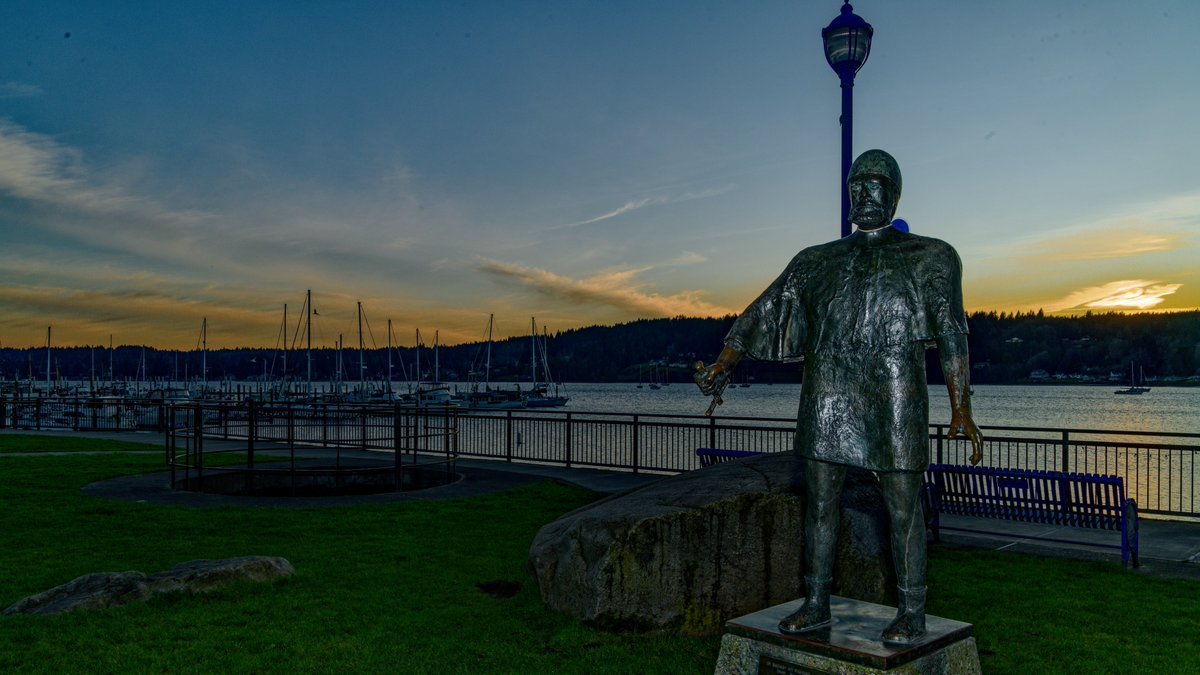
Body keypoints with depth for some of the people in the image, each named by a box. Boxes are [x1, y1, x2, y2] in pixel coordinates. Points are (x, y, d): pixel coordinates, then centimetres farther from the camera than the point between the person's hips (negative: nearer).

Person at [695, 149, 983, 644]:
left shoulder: (930, 256, 7)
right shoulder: (816, 261, 16)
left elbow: (951, 334, 0)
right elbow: (764, 313, 12)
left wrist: (961, 411, -8)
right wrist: (724, 362, 0)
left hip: (894, 399, -3)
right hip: (827, 398, 4)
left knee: (903, 507, 2)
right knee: (819, 501, 7)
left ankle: (912, 613, 16)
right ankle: (815, 604, 19)